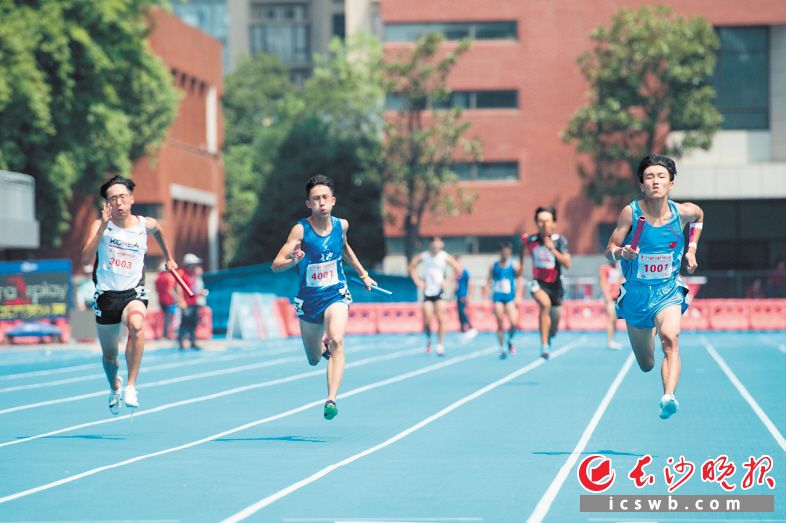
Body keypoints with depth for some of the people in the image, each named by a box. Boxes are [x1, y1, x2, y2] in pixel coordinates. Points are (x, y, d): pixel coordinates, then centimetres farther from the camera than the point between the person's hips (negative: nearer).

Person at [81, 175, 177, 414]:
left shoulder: (146, 225, -1)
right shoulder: (101, 226, -7)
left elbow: (159, 230, 26)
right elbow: (86, 258, -23)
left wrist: (168, 257, 33)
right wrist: (103, 226, -29)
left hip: (133, 294, -1)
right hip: (106, 295, 1)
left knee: (137, 325, -36)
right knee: (109, 354, 12)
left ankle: (130, 386, -31)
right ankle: (114, 388, 46)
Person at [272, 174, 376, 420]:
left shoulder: (341, 225, -5)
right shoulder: (301, 229, -16)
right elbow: (276, 265, -23)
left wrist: (362, 274, 24)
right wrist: (294, 260, -43)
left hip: (336, 295, 0)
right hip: (309, 299, 0)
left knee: (336, 341, -28)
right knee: (314, 359, 15)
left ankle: (331, 400, -31)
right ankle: (324, 346, 53)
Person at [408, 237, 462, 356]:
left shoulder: (445, 257, -6)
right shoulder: (423, 256, -3)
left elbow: (458, 269, 1)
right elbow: (412, 267, 12)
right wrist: (418, 281, 4)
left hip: (439, 291, -1)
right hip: (427, 291, 1)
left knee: (440, 319, -9)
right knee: (427, 319, -3)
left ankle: (440, 345, -3)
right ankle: (428, 338, 26)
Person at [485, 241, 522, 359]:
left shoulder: (514, 264, 2)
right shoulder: (494, 266, 7)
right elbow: (489, 282, 11)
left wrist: (518, 297, -7)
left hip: (510, 297, -1)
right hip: (497, 296, 1)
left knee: (513, 322, -15)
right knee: (500, 324, -1)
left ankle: (510, 340, 13)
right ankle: (502, 348, 9)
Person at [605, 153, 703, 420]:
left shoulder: (683, 212, -8)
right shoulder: (631, 212, -14)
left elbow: (699, 215, 18)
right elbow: (609, 251, -7)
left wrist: (692, 249, 10)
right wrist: (622, 253, -29)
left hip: (667, 292, 0)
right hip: (636, 293, 1)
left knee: (671, 339, -32)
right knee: (646, 365, 15)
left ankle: (669, 397, -46)